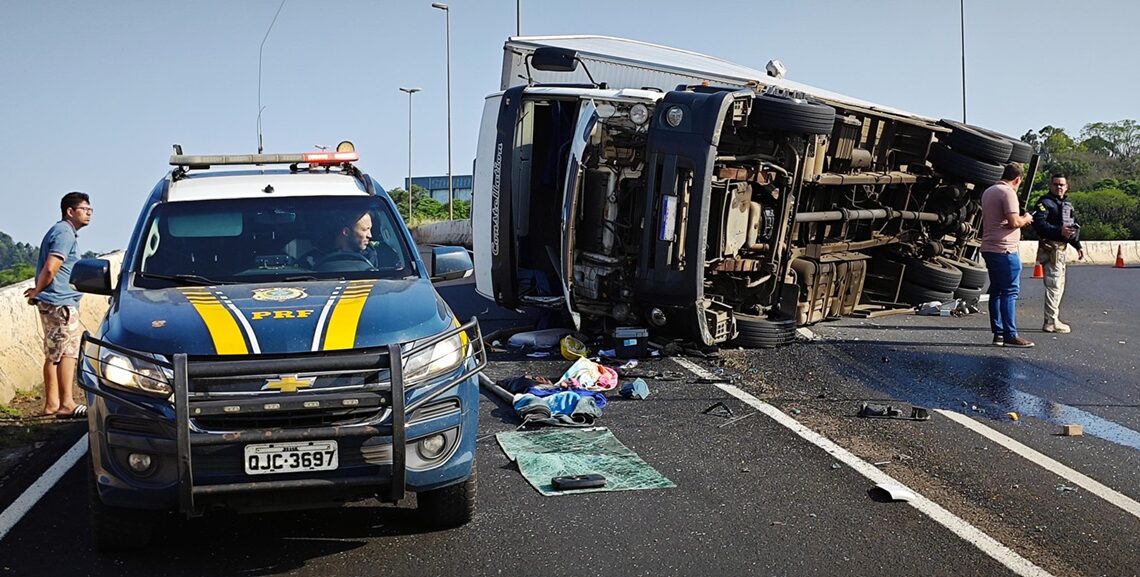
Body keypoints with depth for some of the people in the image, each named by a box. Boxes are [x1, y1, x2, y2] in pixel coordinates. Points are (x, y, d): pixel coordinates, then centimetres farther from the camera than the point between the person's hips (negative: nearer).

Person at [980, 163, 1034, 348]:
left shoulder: (988, 192, 16)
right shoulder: (1008, 192, -12)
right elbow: (1013, 222, -20)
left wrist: (1020, 218, 21)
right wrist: (1025, 219, 0)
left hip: (989, 248, 9)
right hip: (1005, 250, -9)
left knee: (996, 291, 11)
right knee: (1010, 292, -7)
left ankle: (998, 333, 14)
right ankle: (1010, 335, -7)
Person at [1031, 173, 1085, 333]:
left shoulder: (1067, 204, 20)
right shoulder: (1045, 203, -8)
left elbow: (1073, 227, 27)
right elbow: (1039, 225, -21)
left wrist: (1078, 246, 21)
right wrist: (1059, 231, -30)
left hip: (1062, 248, 10)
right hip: (1050, 247, -10)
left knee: (1059, 285, 14)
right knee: (1054, 285, -11)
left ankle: (1053, 319, 23)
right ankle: (1051, 322, -9)